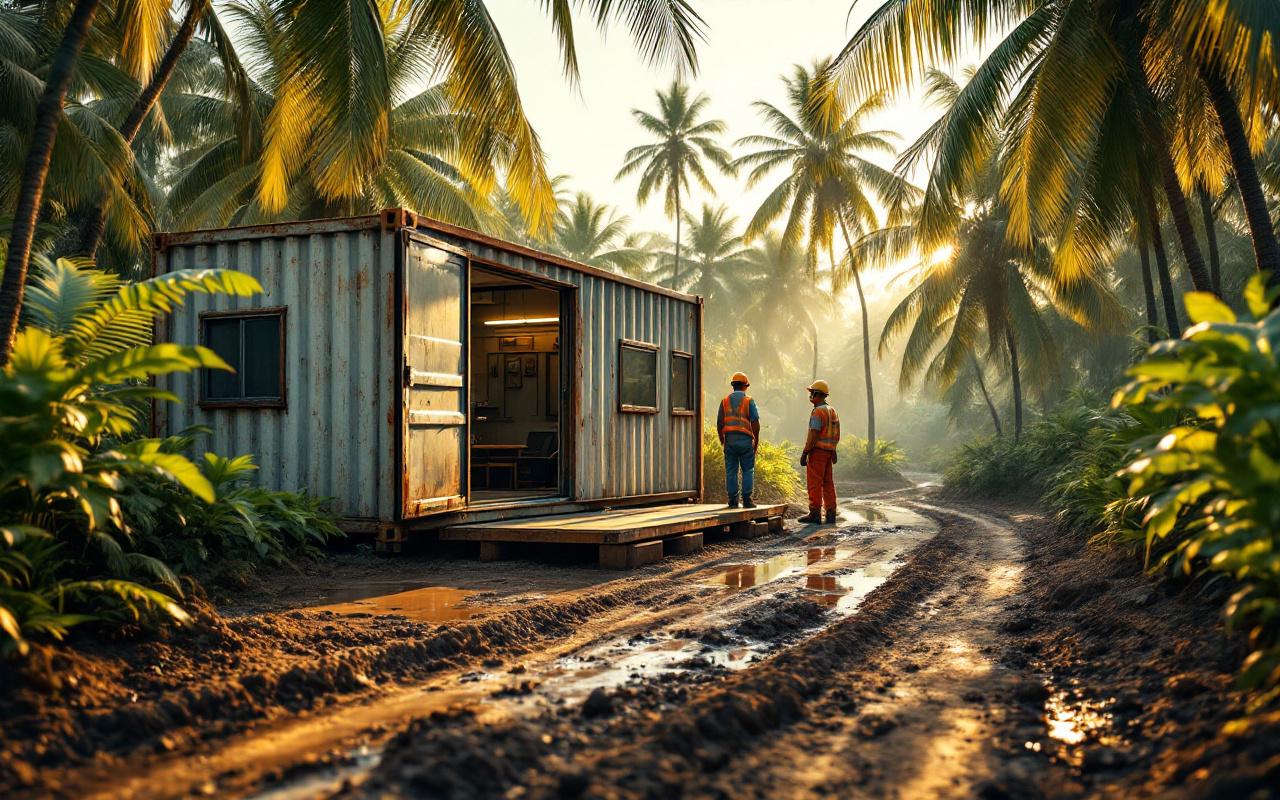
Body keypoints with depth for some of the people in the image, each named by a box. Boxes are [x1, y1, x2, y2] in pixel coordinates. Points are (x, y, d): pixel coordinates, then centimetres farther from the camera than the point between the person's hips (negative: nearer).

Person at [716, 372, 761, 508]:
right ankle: (746, 500, 0)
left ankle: (733, 500, 4)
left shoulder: (725, 401, 7)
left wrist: (722, 440, 15)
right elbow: (755, 423, -7)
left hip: (729, 439, 3)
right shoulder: (748, 400, -2)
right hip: (745, 439, -3)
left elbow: (719, 423, 4)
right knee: (747, 470, 4)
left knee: (731, 471, 5)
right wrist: (756, 440, 2)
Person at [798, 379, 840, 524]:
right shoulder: (832, 411, 14)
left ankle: (815, 513, -6)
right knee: (827, 482, 10)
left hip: (817, 451, -9)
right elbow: (836, 434, 18)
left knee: (814, 482, -5)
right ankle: (831, 514, 9)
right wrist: (833, 451, 25)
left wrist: (804, 453, -18)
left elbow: (813, 435, -20)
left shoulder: (817, 412, -15)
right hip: (828, 451, 9)